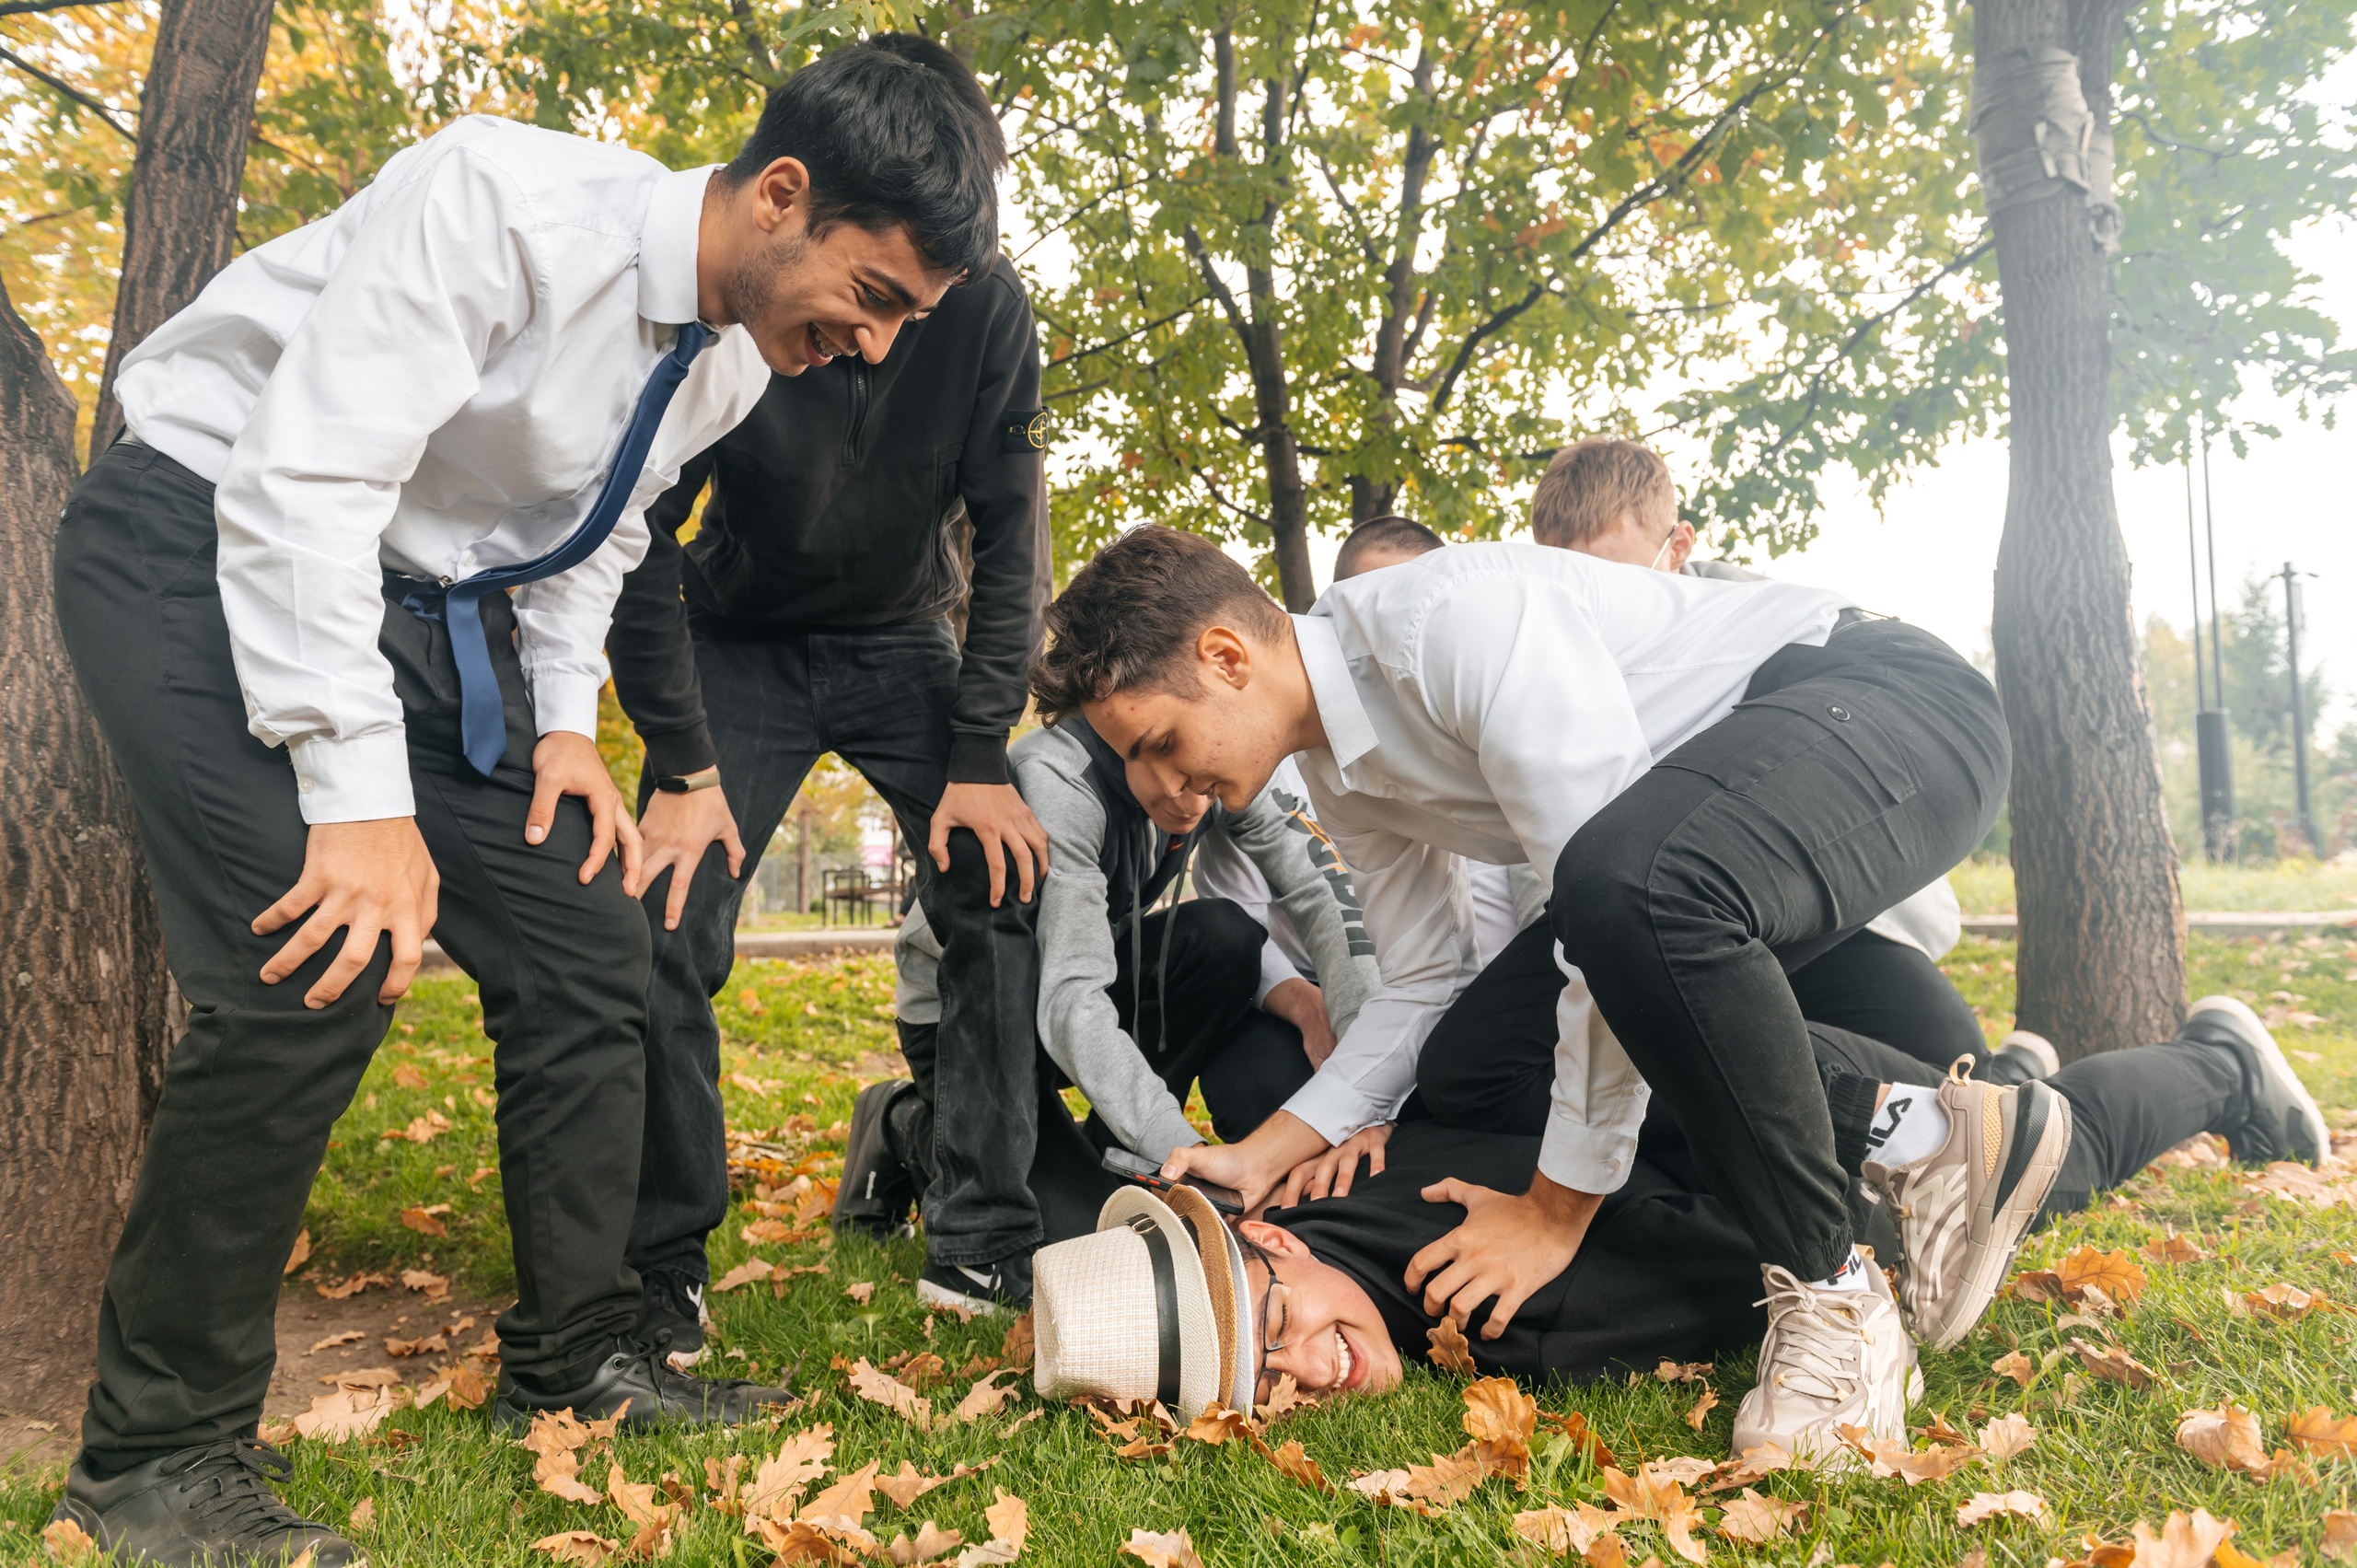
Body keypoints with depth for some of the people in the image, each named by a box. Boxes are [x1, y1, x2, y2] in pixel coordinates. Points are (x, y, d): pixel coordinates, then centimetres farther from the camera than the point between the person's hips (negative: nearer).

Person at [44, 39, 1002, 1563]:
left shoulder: (737, 358, 0)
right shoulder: (502, 203, -25)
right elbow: (302, 483, -29)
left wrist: (565, 719, 0)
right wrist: (360, 794, -32)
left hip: (435, 604, 8)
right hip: (212, 544, -7)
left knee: (589, 949, 1)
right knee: (317, 966, -22)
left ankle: (574, 1361, 17)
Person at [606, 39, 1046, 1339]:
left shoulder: (987, 308, -18)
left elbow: (1009, 539, -12)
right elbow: (637, 541, -16)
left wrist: (983, 759, -18)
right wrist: (682, 769, -21)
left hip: (906, 646, 2)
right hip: (741, 640, -1)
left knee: (1010, 890, -14)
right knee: (665, 928, -14)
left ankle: (981, 1239, -1)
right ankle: (661, 1266, 4)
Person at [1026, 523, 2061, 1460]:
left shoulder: (1460, 616, -27)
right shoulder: (1343, 777, 4)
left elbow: (1617, 897, -29)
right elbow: (1424, 985, 10)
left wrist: (1556, 1210, -20)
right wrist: (1261, 1157, -2)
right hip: (1728, 799, 9)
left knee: (1631, 888, -40)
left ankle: (1829, 1290, -18)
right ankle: (1923, 1130, 5)